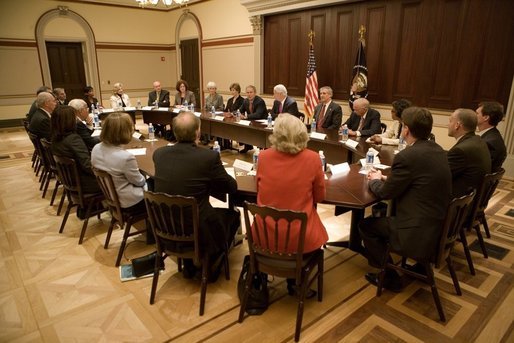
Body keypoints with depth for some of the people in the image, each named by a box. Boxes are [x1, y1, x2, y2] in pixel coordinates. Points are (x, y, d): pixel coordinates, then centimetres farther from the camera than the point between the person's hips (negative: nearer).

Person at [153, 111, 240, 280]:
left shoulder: (158, 153, -6)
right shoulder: (209, 156, -20)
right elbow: (232, 187, -6)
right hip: (198, 231, -4)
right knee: (233, 215, 23)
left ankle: (189, 266, 39)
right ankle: (210, 266, 33)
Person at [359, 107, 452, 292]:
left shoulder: (407, 156, -22)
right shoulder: (437, 150, 5)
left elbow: (385, 193, -11)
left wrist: (375, 180, 9)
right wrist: (386, 178, 14)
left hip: (420, 233, -9)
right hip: (438, 226, 9)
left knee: (366, 225, 11)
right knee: (385, 214, 27)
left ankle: (389, 277, 21)